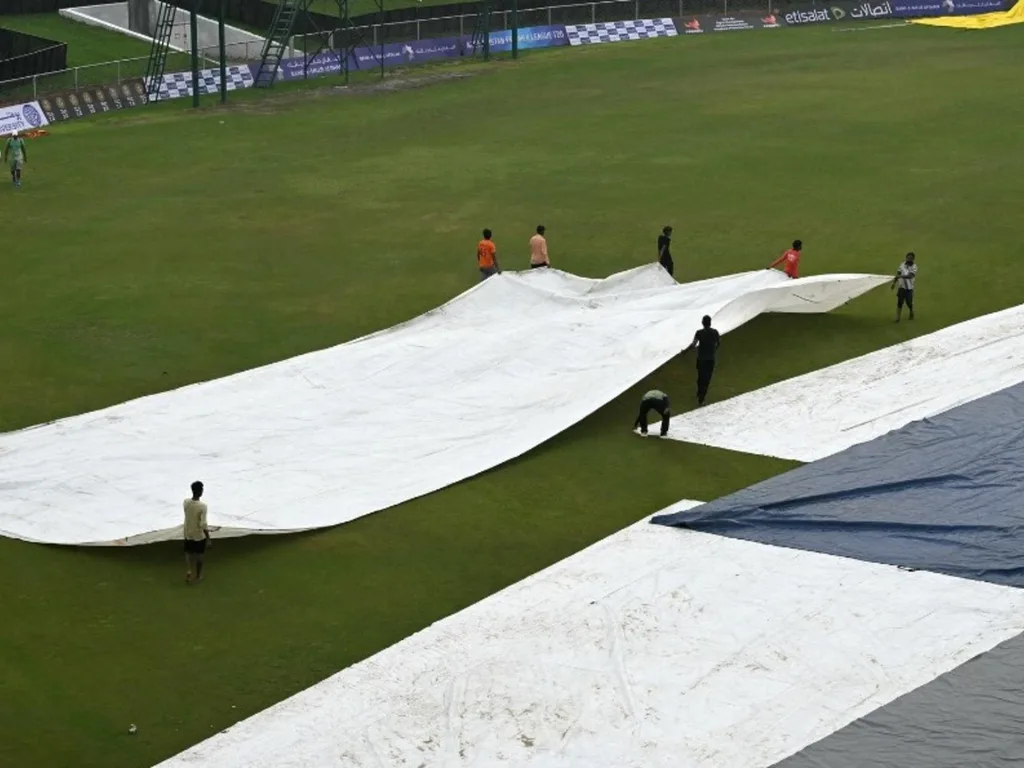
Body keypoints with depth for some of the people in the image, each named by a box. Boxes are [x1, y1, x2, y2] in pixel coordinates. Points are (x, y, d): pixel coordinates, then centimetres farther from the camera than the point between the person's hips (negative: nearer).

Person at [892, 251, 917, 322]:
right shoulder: (902, 265, 3)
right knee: (899, 302, -2)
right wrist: (894, 283, 3)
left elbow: (910, 276, -27)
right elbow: (898, 274, 10)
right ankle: (898, 318, 1)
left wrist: (901, 276, -39)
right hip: (902, 287, 3)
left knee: (909, 302, 6)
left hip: (909, 288, -3)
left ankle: (911, 313, 37)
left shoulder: (914, 267, -11)